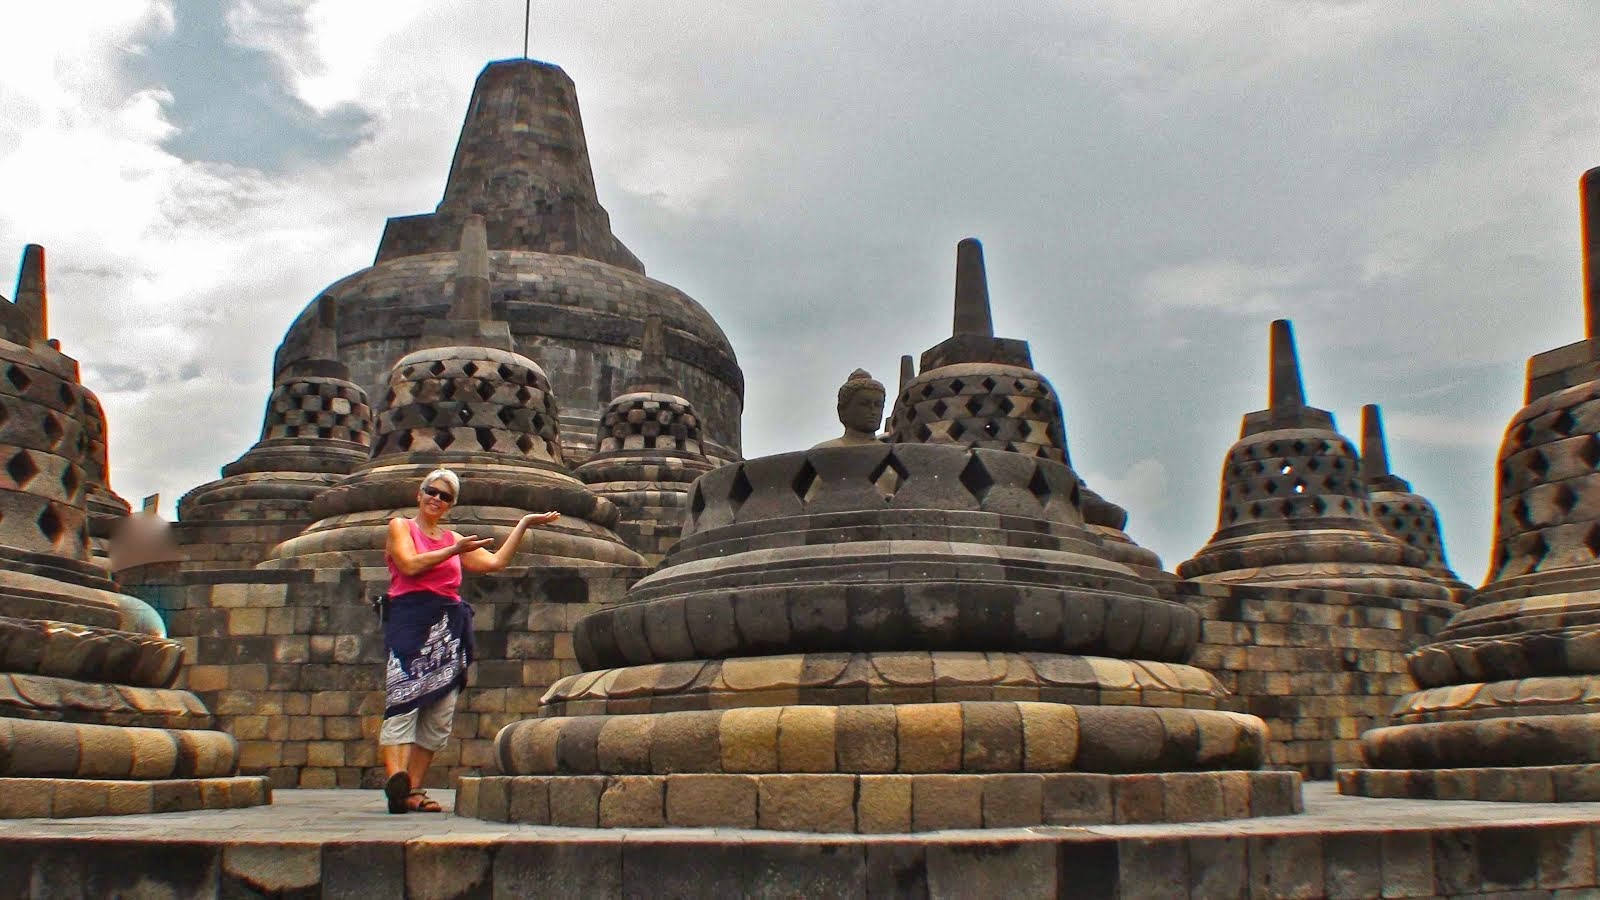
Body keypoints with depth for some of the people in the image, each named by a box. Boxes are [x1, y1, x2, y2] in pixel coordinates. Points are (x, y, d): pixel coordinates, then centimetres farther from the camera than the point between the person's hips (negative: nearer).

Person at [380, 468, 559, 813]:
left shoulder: (454, 539, 24)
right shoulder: (400, 526, 12)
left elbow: (496, 562, 19)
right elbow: (410, 565, -5)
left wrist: (524, 523, 22)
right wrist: (454, 551, -5)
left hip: (447, 629, 5)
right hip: (410, 621, -5)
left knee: (439, 714, -2)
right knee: (403, 702, -18)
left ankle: (412, 791, 0)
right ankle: (396, 780, -29)